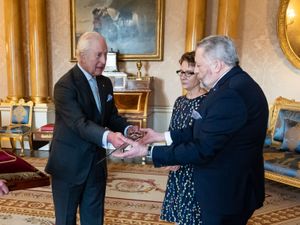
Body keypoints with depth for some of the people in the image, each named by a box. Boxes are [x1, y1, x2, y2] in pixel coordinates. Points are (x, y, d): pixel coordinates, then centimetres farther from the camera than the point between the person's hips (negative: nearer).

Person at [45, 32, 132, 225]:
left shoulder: (105, 83, 5)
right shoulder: (65, 85, -19)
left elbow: (112, 116, 8)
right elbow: (80, 124, -29)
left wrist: (127, 129, -13)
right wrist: (108, 136, -45)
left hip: (96, 162, 6)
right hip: (69, 164, -6)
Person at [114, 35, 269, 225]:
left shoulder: (230, 95, -29)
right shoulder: (233, 83, 3)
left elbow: (202, 149, -27)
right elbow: (203, 130, 6)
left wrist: (148, 151, -20)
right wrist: (162, 136, 3)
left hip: (227, 192, -9)